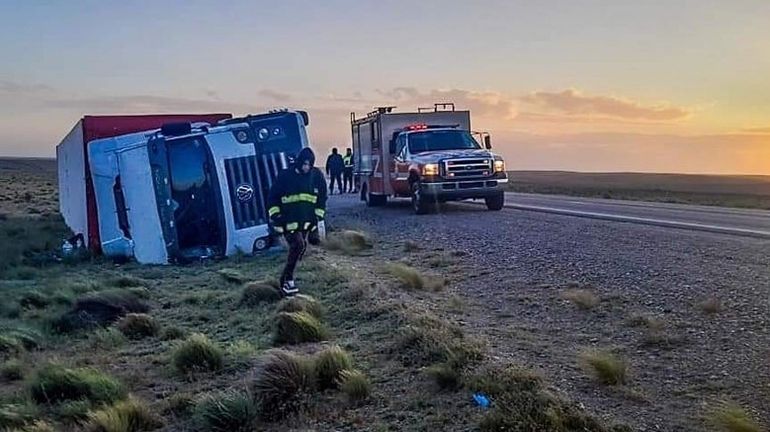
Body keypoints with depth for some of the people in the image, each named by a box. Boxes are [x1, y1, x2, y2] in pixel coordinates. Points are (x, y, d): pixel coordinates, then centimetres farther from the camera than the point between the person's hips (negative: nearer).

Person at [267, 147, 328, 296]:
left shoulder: (317, 176, 3)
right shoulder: (286, 176, -7)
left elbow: (322, 198, 13)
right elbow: (273, 197, 1)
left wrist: (318, 216, 7)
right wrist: (275, 215, -5)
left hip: (307, 222, 5)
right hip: (289, 221, -5)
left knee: (300, 249, 9)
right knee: (298, 246, -21)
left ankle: (287, 278, 26)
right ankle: (287, 280, -12)